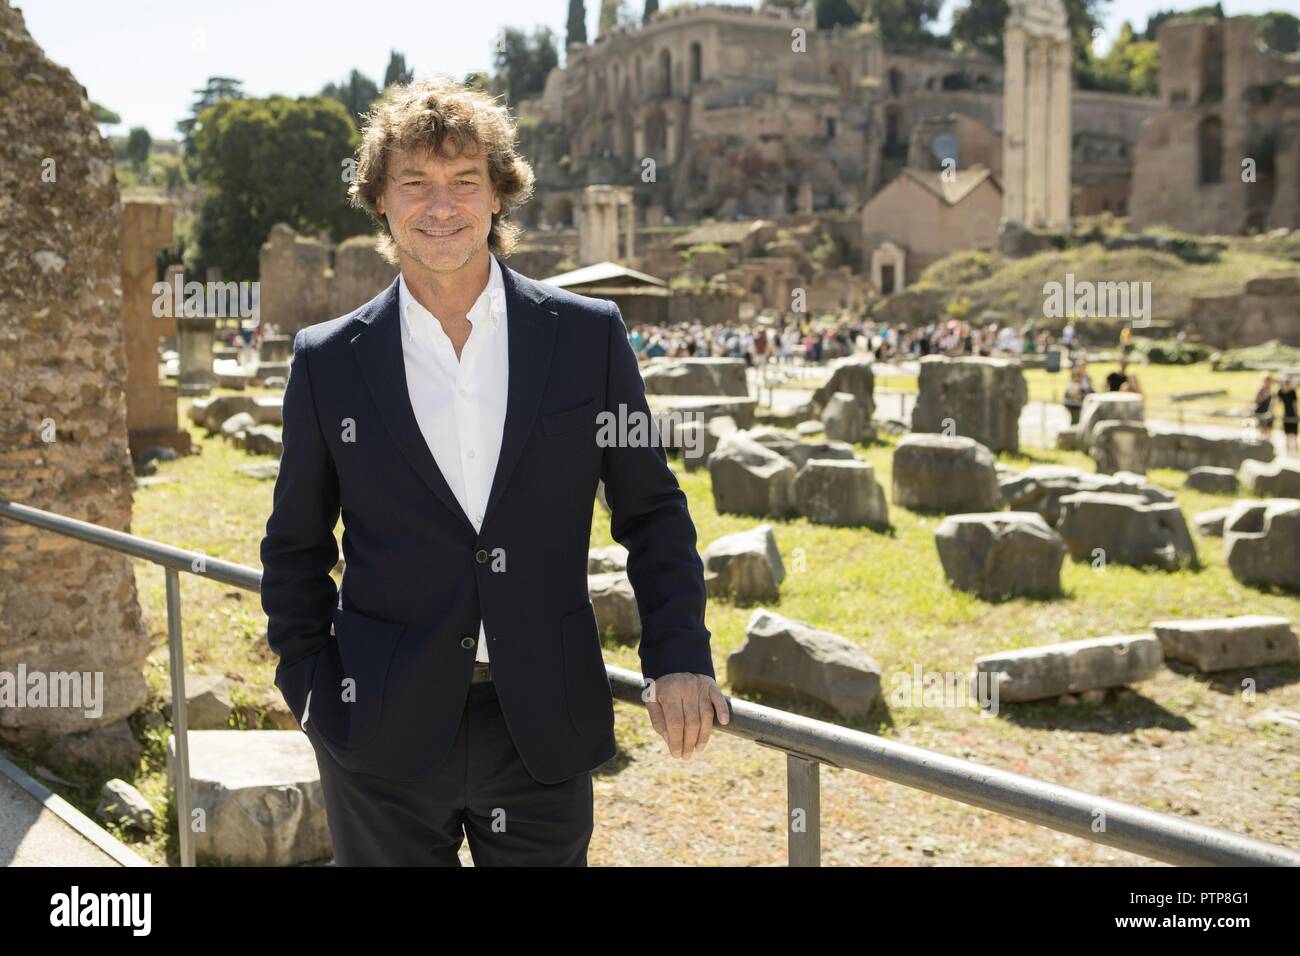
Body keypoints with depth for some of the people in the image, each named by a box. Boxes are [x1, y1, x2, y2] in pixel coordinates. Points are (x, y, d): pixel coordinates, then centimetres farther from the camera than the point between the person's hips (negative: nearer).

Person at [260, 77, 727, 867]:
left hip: (546, 733, 0)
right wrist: (310, 687, 3)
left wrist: (680, 659, -4)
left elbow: (652, 512, 4)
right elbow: (296, 544, 10)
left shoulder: (589, 336, -1)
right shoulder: (328, 361, 1)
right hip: (384, 741, 0)